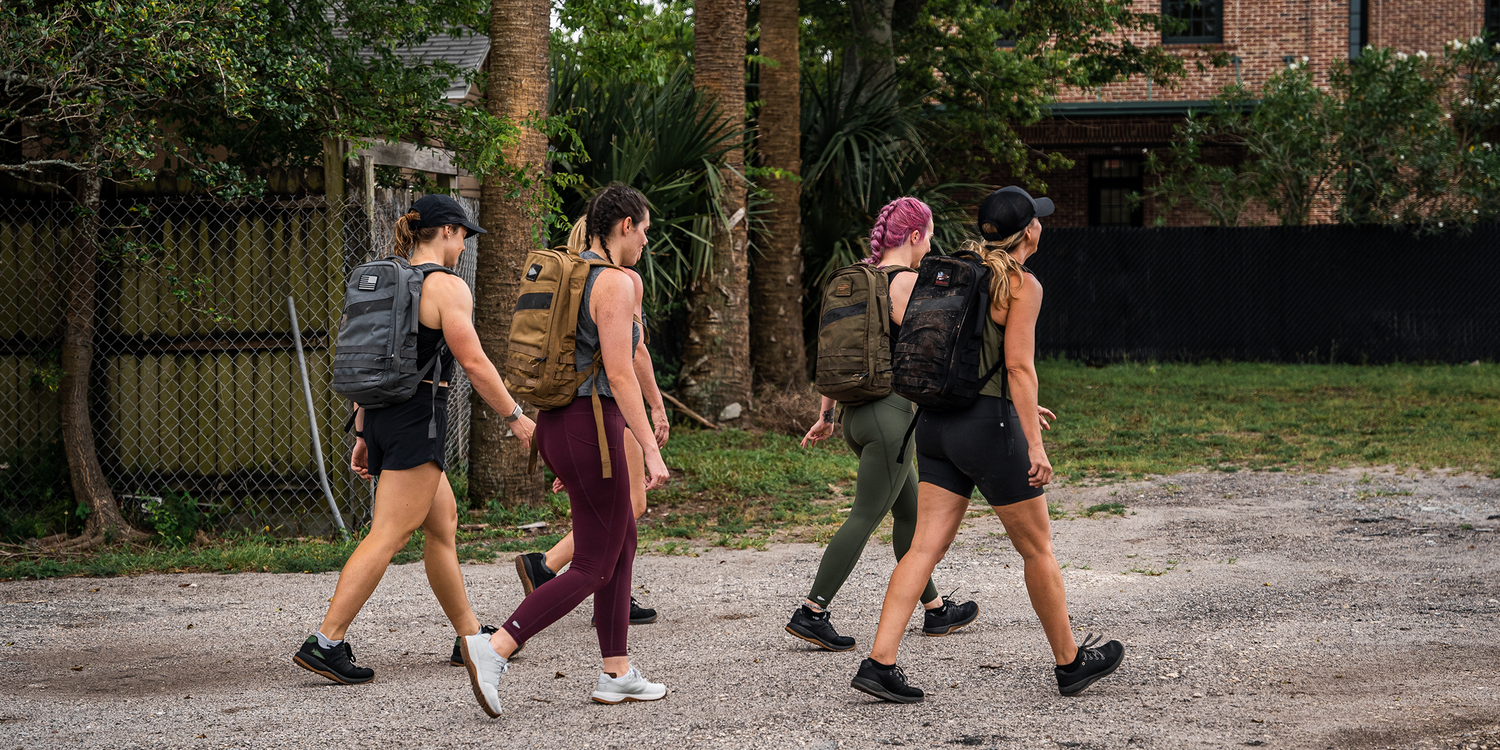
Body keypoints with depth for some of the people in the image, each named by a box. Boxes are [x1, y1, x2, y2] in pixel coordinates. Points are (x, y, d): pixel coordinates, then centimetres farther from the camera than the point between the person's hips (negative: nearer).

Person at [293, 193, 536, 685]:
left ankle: (470, 636, 24)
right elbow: (474, 363, -13)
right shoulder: (447, 287, -10)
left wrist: (363, 433, 20)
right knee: (389, 534, -10)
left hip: (381, 414, 9)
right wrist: (515, 417, -4)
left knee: (443, 522, 17)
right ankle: (325, 643, -16)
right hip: (418, 418, -9)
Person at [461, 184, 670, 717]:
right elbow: (619, 374, -19)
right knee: (592, 569, -3)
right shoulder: (614, 283, -14)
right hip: (592, 428, -9)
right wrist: (651, 450, -17)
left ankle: (617, 675, 21)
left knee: (623, 543, 19)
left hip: (556, 424, 10)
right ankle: (493, 650, -14)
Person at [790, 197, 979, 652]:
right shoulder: (906, 282, -12)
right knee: (865, 517, -6)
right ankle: (811, 612, -10)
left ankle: (935, 610, 26)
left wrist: (826, 414, 21)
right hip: (891, 412, -9)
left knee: (910, 512, 17)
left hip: (857, 410, 9)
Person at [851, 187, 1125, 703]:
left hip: (938, 422, 7)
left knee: (926, 546, 3)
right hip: (988, 428, -7)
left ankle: (879, 663, -7)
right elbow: (1019, 364, -18)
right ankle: (1070, 663, 22)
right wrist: (1034, 445, -19)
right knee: (1037, 548, 9)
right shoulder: (1023, 284, -10)